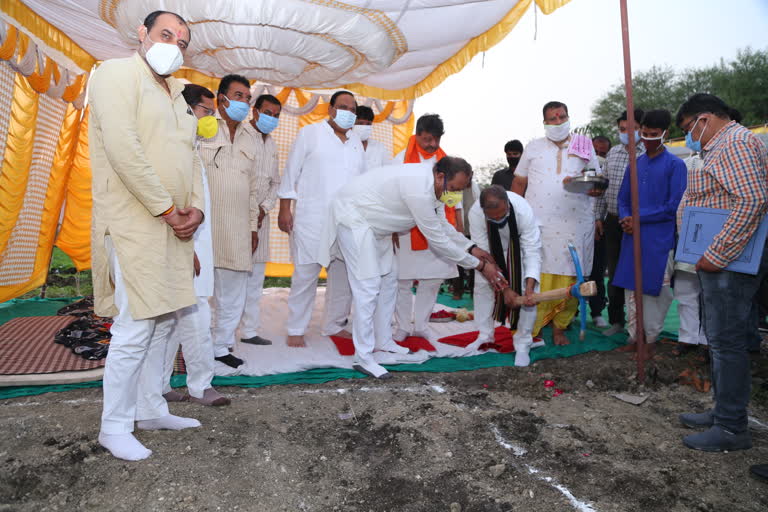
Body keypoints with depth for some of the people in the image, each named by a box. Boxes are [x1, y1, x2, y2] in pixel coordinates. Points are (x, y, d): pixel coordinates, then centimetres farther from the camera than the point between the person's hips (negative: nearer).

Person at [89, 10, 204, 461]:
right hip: (134, 225, -8)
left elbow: (190, 158, 17)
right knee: (135, 329, -7)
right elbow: (123, 150, -16)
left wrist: (195, 208, 0)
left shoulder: (177, 95, 22)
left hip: (174, 227, 8)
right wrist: (167, 209, -15)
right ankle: (115, 427, 8)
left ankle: (151, 409, 23)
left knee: (164, 322, 11)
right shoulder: (118, 73, -3)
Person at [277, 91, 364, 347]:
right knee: (305, 275, -3)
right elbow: (291, 172, 0)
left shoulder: (356, 142, 17)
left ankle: (334, 325, 23)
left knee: (344, 275, 8)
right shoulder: (310, 133, 4)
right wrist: (285, 209, -6)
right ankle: (296, 330, 10)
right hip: (312, 218, -5)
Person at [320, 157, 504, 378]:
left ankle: (383, 341, 24)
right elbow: (437, 240, -25)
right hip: (353, 216, -10)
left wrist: (472, 247, 3)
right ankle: (363, 357, -7)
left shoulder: (434, 183, -3)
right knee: (368, 285, -14)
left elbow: (442, 225, 11)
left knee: (388, 278, 13)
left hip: (374, 221, 11)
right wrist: (479, 265, -17)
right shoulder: (419, 190, -32)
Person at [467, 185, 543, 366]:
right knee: (482, 284, -2)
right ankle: (485, 336, 18)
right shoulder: (475, 214, -37)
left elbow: (533, 251, -36)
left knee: (526, 291, -14)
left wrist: (530, 286, -48)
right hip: (492, 245, 2)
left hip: (518, 245, -1)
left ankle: (522, 345, -1)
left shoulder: (524, 210, -40)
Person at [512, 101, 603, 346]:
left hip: (575, 223, 1)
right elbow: (519, 183, 12)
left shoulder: (584, 146, 14)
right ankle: (528, 329, 2)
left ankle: (559, 328, 14)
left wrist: (594, 187, -11)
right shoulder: (534, 147, 13)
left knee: (569, 277, 1)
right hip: (538, 223, -1)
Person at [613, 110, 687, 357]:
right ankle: (634, 336, 21)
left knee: (654, 289, 1)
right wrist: (626, 219, -5)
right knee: (631, 288, 9)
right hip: (632, 236, 5)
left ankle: (650, 339, 14)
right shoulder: (635, 164, 12)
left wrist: (638, 218, -12)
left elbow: (674, 206, -9)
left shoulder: (675, 164, -3)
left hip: (659, 238, -5)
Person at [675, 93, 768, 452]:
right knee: (719, 338, 16)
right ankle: (724, 412, 27)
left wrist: (717, 255, -23)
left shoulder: (735, 142, -12)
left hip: (728, 260, -11)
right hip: (720, 259, 11)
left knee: (726, 341, -5)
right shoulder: (721, 147, 21)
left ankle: (732, 428, 5)